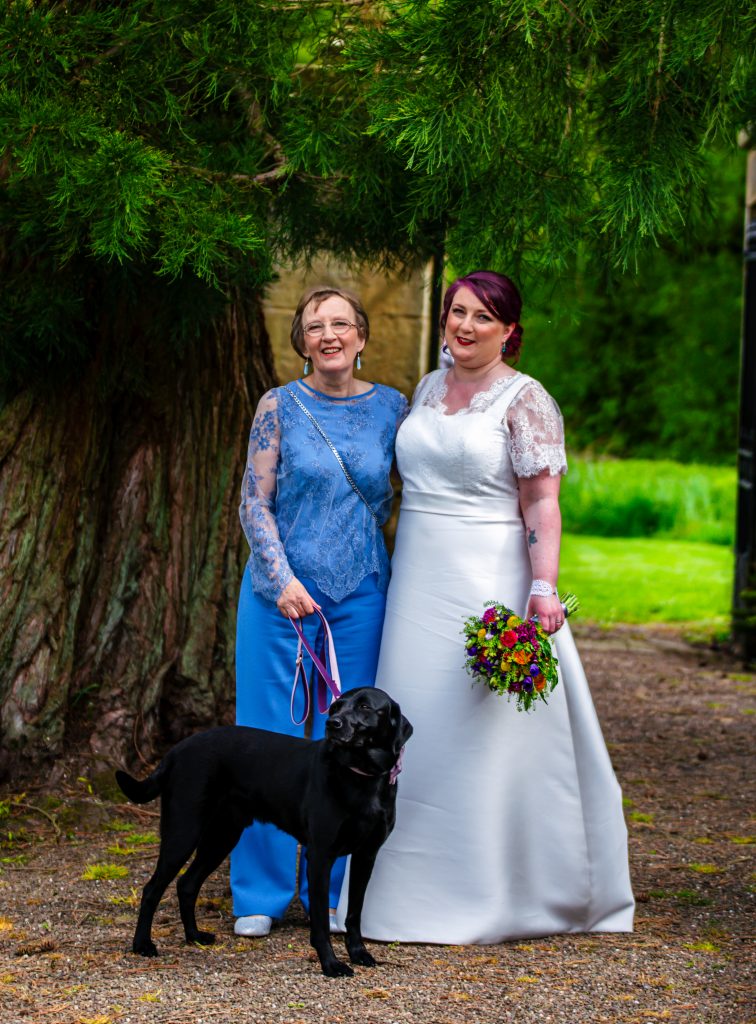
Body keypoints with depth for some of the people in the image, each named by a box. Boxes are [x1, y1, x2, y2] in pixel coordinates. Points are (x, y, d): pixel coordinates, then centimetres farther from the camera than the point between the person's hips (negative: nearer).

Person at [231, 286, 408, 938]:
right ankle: (262, 893, 10)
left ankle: (335, 891, 16)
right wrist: (284, 578, -14)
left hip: (360, 592, 2)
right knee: (271, 734, 0)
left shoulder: (390, 408, 5)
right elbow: (254, 503, -5)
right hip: (280, 589, -2)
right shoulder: (280, 406, -2)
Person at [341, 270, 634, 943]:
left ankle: (490, 899, 6)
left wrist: (543, 591, -23)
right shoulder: (429, 390, 14)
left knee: (484, 733, -3)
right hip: (420, 585, 7)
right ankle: (421, 889, 15)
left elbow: (542, 505, -13)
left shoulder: (526, 401, -7)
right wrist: (402, 578, 17)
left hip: (491, 585, -7)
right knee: (417, 731, 7)